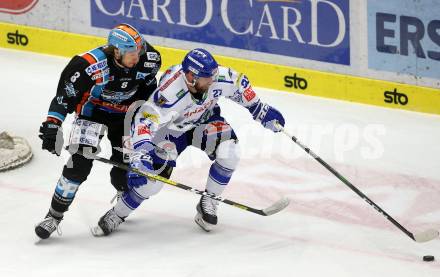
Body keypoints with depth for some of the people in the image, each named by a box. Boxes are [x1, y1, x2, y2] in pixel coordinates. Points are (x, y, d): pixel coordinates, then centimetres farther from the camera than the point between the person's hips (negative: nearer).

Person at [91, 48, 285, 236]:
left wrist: (260, 110, 3)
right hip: (171, 129, -4)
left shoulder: (220, 78, -28)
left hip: (205, 121, 4)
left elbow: (240, 86, -5)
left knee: (229, 153, -23)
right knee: (151, 179, -16)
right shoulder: (170, 94, -42)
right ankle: (116, 216, 10)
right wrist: (140, 152, -60)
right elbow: (144, 121, -46)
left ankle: (208, 204, -1)